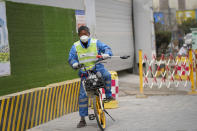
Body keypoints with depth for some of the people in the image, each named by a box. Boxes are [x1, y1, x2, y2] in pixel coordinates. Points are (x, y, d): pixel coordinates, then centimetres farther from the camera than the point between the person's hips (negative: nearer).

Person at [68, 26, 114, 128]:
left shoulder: (96, 42, 1)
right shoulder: (75, 46, 3)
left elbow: (106, 48, -1)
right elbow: (71, 58, 2)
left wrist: (106, 54, -24)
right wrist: (74, 63, -20)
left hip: (97, 68, -1)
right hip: (85, 72, 1)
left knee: (107, 75, -35)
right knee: (82, 94, -6)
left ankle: (108, 95, -12)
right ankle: (82, 119, 1)